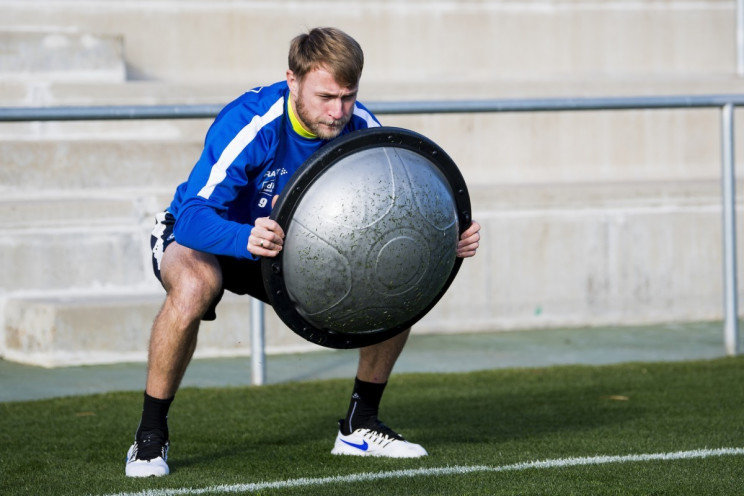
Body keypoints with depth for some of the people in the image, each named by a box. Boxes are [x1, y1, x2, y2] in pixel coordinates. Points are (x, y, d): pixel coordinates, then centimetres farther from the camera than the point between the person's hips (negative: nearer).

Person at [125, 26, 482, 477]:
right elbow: (193, 216, -42)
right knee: (194, 287, -40)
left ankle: (360, 426, 6)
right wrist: (247, 239, -63)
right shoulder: (249, 124, -34)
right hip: (202, 237, -5)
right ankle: (150, 437, -21)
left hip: (295, 246, 5)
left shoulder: (361, 128, -19)